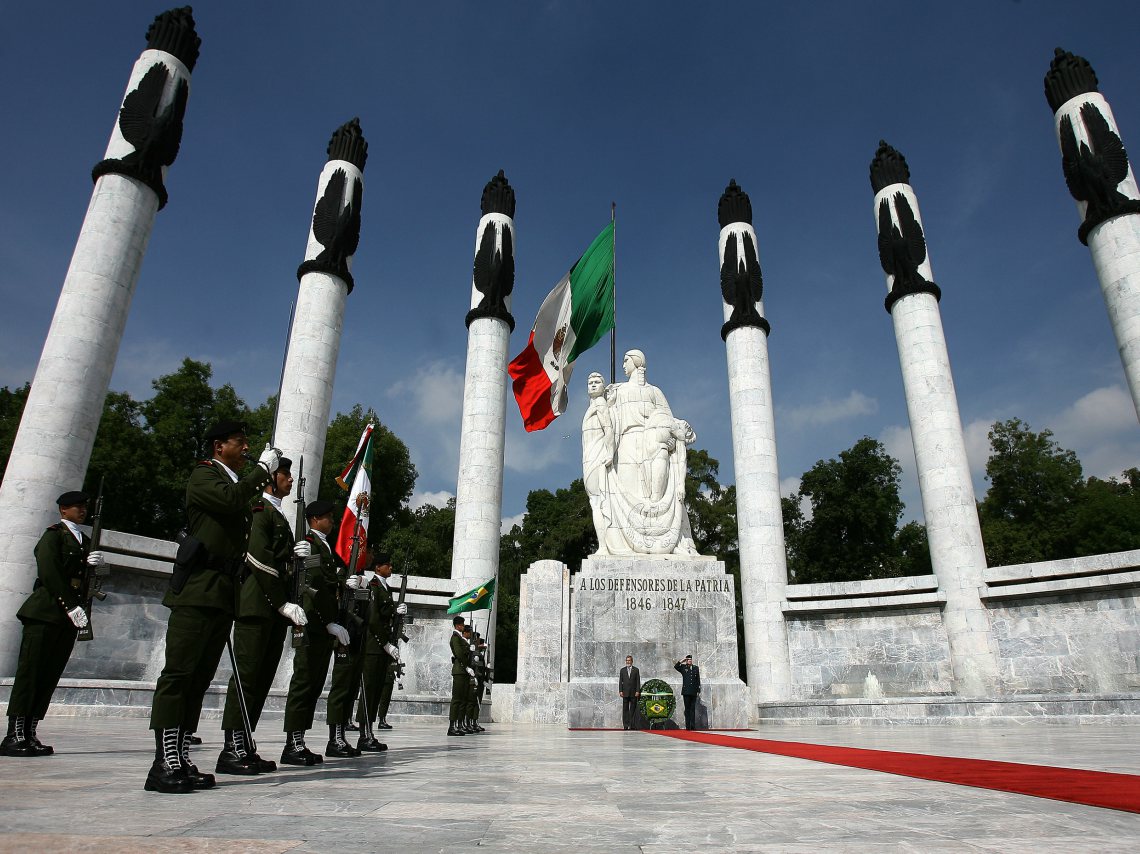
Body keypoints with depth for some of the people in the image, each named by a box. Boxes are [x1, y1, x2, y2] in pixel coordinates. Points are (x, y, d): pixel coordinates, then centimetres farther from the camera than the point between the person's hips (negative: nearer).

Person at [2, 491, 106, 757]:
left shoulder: (86, 542, 22)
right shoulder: (53, 534, 0)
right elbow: (49, 572, -11)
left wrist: (98, 562, -1)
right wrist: (70, 606, -16)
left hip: (68, 616, 7)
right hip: (45, 613, -6)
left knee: (50, 676, 4)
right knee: (30, 672, -6)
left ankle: (29, 734, 7)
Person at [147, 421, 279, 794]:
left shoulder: (237, 483, 24)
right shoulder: (204, 474, 0)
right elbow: (231, 499, -22)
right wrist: (263, 468, -12)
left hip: (225, 593, 8)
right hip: (198, 589, -8)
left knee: (200, 678, 7)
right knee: (179, 673, -8)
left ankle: (181, 760, 11)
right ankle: (164, 764, -7)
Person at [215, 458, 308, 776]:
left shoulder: (278, 514, 22)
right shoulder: (258, 508, -6)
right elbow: (259, 558, -15)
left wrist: (296, 553, -1)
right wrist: (284, 604, -16)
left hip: (275, 609, 9)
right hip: (257, 605, -9)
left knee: (263, 676, 8)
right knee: (248, 672, -7)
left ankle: (245, 747, 13)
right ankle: (232, 750, -1)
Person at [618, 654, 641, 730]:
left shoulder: (636, 670, 6)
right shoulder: (622, 670, 9)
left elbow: (638, 681, 3)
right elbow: (620, 681, 7)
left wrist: (637, 691, -6)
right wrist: (620, 691, -3)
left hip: (633, 693, -1)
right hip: (625, 693, 1)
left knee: (633, 709, -1)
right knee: (625, 709, 0)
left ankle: (632, 725, 2)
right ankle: (625, 725, 3)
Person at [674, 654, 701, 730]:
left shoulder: (696, 668, 12)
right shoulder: (683, 667, 6)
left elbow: (698, 680, 12)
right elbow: (675, 667, -12)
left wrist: (698, 690, 7)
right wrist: (682, 661, -10)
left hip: (693, 692, 2)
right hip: (686, 691, -2)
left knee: (693, 709, 4)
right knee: (687, 709, 0)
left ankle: (693, 726, 6)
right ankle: (687, 726, 1)